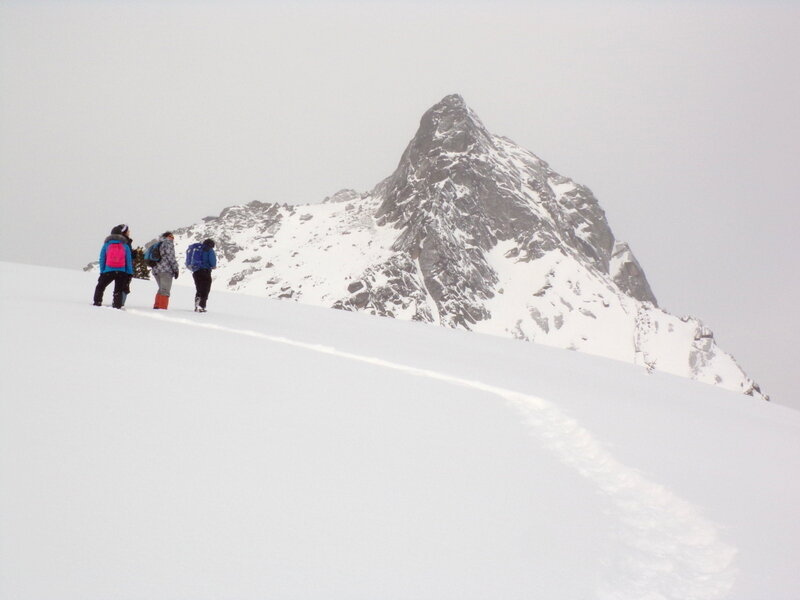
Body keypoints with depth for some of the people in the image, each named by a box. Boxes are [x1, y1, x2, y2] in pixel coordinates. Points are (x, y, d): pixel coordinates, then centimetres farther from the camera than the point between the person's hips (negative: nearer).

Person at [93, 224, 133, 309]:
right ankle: (117, 306, -4)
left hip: (108, 271, 0)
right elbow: (129, 261, 5)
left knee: (100, 287, 15)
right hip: (121, 272, 0)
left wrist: (102, 272, 9)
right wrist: (130, 273, 9)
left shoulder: (106, 245, 6)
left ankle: (97, 303, 11)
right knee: (118, 290, 5)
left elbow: (102, 260, 6)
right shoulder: (125, 246, 6)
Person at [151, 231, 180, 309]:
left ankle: (156, 306, 18)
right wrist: (175, 269, -10)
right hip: (166, 270, -8)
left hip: (156, 270, 8)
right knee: (165, 291, -8)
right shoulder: (168, 242, -2)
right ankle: (162, 308, -13)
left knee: (161, 289, 19)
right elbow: (170, 256, -11)